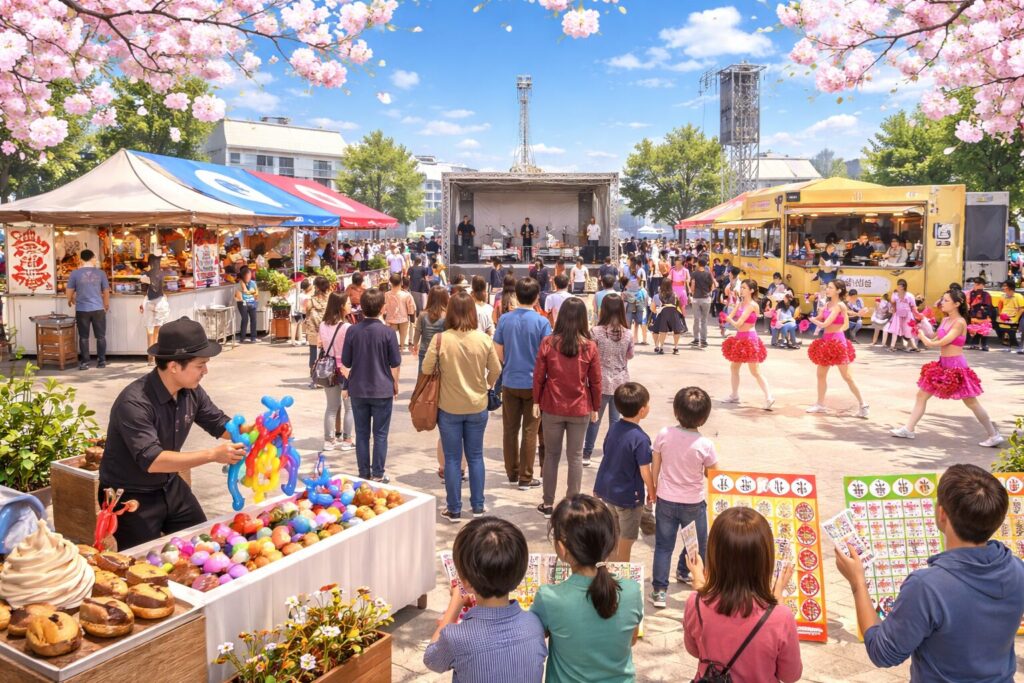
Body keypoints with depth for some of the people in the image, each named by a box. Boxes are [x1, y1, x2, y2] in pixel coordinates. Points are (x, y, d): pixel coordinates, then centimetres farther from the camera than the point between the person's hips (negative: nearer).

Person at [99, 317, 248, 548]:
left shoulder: (191, 391, -8)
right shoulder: (134, 403, -30)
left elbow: (220, 424, 5)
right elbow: (151, 460, -35)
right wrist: (213, 454, -38)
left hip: (171, 487, 7)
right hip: (132, 498, -7)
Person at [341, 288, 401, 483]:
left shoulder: (352, 330, -7)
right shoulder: (388, 332, -13)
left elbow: (346, 362, 0)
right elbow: (395, 363, -5)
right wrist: (395, 383, 13)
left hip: (358, 390, 2)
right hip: (382, 390, -2)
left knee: (362, 434, 12)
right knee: (380, 435, 8)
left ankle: (364, 474, 19)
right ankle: (378, 475, 12)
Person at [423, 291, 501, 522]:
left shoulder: (440, 339, -16)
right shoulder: (484, 339, -10)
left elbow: (426, 369, -6)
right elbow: (496, 371, 1)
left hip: (449, 408, -2)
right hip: (478, 407, 2)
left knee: (452, 459, 10)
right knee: (475, 457, 16)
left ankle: (454, 510, 17)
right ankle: (478, 506, 23)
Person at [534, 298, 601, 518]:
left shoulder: (548, 343, -8)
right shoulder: (589, 346, -8)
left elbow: (538, 376, -3)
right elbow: (595, 381, -2)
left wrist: (536, 402, 10)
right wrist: (595, 407, 10)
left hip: (552, 408, 0)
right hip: (580, 409, 0)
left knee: (551, 455, 12)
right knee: (575, 457, 9)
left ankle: (548, 504, 19)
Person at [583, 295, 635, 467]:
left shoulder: (596, 331, -13)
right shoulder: (627, 333, -3)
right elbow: (630, 356, 10)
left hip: (601, 382, -2)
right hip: (621, 382, 2)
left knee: (595, 418, 11)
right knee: (615, 419, 11)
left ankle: (587, 454, 19)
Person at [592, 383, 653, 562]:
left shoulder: (613, 428, -3)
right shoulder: (640, 438, -24)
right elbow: (644, 471, -20)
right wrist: (651, 492, -2)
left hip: (608, 489, 7)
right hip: (629, 495, -7)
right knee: (626, 541, 11)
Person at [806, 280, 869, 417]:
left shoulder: (840, 305, -14)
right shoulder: (828, 304, 11)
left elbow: (824, 324, -18)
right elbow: (818, 319, 8)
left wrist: (813, 320, -2)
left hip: (837, 341, -9)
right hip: (826, 341, 9)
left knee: (847, 377, -5)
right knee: (821, 374, 12)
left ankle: (862, 405, 4)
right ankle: (820, 404, 22)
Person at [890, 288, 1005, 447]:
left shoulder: (960, 322, -17)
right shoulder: (945, 320, 9)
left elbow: (943, 342, -23)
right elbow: (934, 339, 12)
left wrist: (926, 340, -8)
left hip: (956, 366, -8)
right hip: (942, 364, 8)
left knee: (971, 402, 1)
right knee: (921, 395, 7)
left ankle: (994, 435, 14)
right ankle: (908, 429, 11)